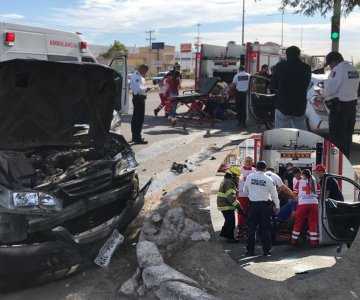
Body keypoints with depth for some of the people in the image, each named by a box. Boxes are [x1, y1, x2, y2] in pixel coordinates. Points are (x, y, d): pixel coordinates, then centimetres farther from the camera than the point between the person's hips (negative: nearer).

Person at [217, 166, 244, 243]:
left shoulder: (226, 180, 15)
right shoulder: (229, 182, -21)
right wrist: (237, 205, -32)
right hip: (227, 206, -11)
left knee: (228, 220, 23)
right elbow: (230, 196, -30)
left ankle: (223, 233, 34)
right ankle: (230, 237, 3)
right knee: (231, 222, -3)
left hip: (224, 205, 11)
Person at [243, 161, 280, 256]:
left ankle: (250, 250, 8)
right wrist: (277, 206, 13)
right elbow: (274, 194, 1)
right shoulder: (268, 179, -5)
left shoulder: (249, 177, -1)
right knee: (265, 228, 7)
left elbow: (245, 189, 13)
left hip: (253, 205, 1)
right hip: (264, 205, -1)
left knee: (251, 228, 6)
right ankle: (266, 250, 10)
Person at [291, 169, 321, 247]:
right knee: (313, 223, 8)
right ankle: (313, 242, 8)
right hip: (314, 204, 1)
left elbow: (295, 194, 9)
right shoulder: (315, 183, 13)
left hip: (302, 204, -1)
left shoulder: (299, 182, 9)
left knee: (298, 223, 9)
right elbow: (319, 194, 10)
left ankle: (294, 241, 16)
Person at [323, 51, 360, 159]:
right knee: (347, 135, 16)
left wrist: (323, 93, 1)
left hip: (339, 107, -9)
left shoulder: (337, 70, -16)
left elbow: (330, 89, -20)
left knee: (337, 137, -4)